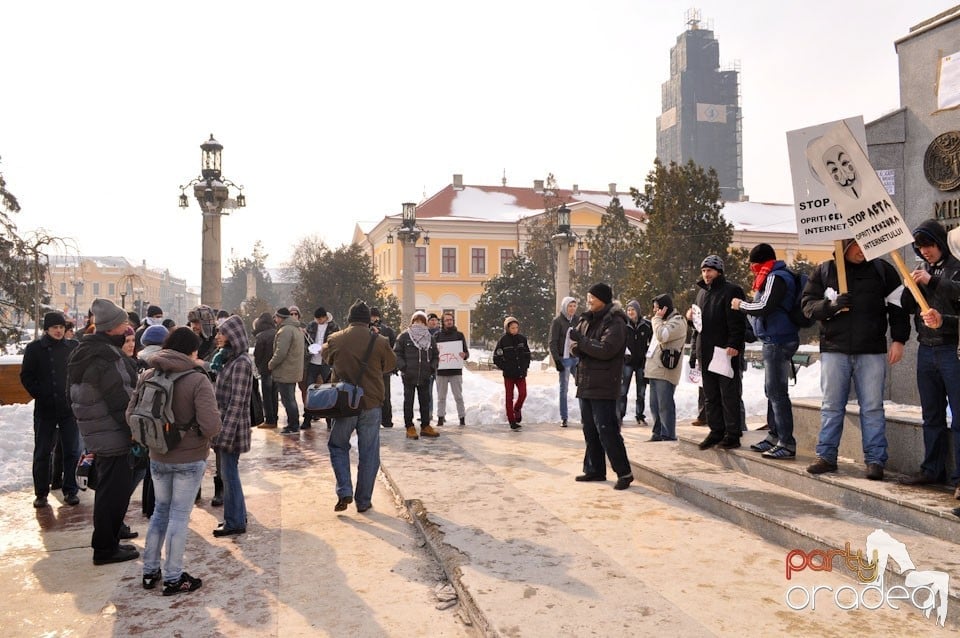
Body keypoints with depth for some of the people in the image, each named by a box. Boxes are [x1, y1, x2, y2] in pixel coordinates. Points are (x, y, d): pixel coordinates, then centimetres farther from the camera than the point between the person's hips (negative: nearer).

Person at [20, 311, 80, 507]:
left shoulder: (73, 347, 3)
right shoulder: (34, 348, 0)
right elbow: (26, 376, 2)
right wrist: (40, 395, -5)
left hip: (70, 408, 1)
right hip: (45, 409, 0)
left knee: (72, 451, 4)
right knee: (42, 452, 7)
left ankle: (70, 490, 15)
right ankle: (41, 493, 18)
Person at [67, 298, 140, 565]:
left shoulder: (87, 350, 9)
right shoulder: (105, 359, -24)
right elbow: (122, 402, -23)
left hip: (97, 433, 11)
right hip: (112, 435, -11)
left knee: (110, 488, 21)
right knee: (115, 490, 0)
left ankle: (107, 542, 32)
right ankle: (105, 548, 11)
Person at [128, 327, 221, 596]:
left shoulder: (149, 375, -3)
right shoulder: (198, 380, -19)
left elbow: (131, 414, 0)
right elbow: (211, 426, -26)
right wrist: (195, 434, -4)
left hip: (158, 458, 5)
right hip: (190, 459, -5)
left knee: (160, 511, 21)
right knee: (179, 516, 7)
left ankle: (150, 571, 30)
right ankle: (173, 578, 17)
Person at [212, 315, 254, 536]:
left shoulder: (241, 362, -17)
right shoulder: (230, 358, 12)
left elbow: (236, 402, -21)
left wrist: (225, 433, -22)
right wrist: (221, 430, 17)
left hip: (232, 425, -9)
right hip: (224, 423, 9)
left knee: (229, 472, 0)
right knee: (228, 472, 16)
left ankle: (235, 522, 12)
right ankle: (236, 516, 29)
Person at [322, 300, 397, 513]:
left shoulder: (335, 340, -4)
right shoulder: (380, 342, -8)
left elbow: (326, 357, 17)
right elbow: (391, 365, 8)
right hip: (371, 404, 0)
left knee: (337, 446, 20)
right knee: (368, 454, 10)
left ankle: (344, 492, 8)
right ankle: (363, 501, 16)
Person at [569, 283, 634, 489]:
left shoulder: (615, 322, -11)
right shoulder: (586, 320, 14)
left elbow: (606, 349, -23)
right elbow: (577, 347, 14)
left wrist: (581, 340, -18)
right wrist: (577, 347, -9)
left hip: (604, 386, -8)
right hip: (585, 384, 8)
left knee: (606, 429, -9)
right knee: (590, 430, 14)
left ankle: (624, 472, 0)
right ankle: (594, 470, 24)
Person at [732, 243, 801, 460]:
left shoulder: (776, 278, -12)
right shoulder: (774, 277, 18)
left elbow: (764, 307, -21)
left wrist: (741, 305, -6)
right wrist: (747, 307, 8)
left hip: (778, 341, -11)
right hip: (774, 341, 11)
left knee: (777, 392, -9)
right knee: (772, 391, 15)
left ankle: (787, 444, -6)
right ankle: (774, 436, 24)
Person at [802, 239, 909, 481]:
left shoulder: (882, 270, 5)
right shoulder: (824, 271, 5)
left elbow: (898, 306, 7)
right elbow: (808, 304, 4)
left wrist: (899, 340, -1)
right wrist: (831, 305, -16)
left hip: (872, 352, 0)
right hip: (833, 350, 1)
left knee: (872, 407, 3)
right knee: (831, 406, 7)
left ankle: (875, 460, 11)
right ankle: (826, 456, 15)